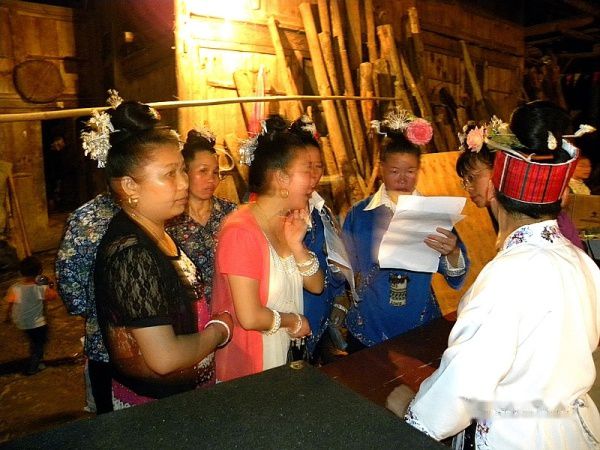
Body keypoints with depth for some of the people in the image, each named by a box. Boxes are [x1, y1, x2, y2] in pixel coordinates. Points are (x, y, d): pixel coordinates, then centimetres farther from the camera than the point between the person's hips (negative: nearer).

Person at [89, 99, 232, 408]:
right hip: (153, 407, -8)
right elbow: (165, 358, -29)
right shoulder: (130, 252, -28)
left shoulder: (156, 235, -1)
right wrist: (220, 330, -15)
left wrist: (211, 325, -1)